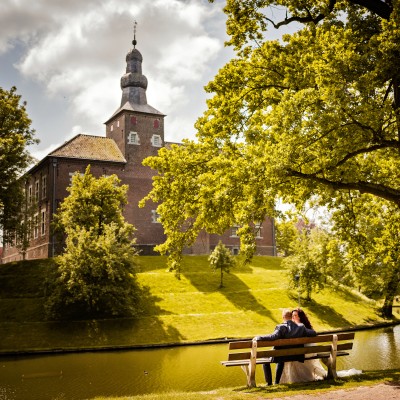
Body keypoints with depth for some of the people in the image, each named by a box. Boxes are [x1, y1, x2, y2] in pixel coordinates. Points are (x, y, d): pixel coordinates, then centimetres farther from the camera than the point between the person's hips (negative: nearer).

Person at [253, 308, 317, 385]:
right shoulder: (301, 327, -7)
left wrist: (258, 338, -30)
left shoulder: (281, 327, -22)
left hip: (282, 356, -6)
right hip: (295, 356, 6)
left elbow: (273, 337, -35)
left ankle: (269, 382, 16)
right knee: (280, 360, 37)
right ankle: (277, 382, 38)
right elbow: (313, 333, -2)